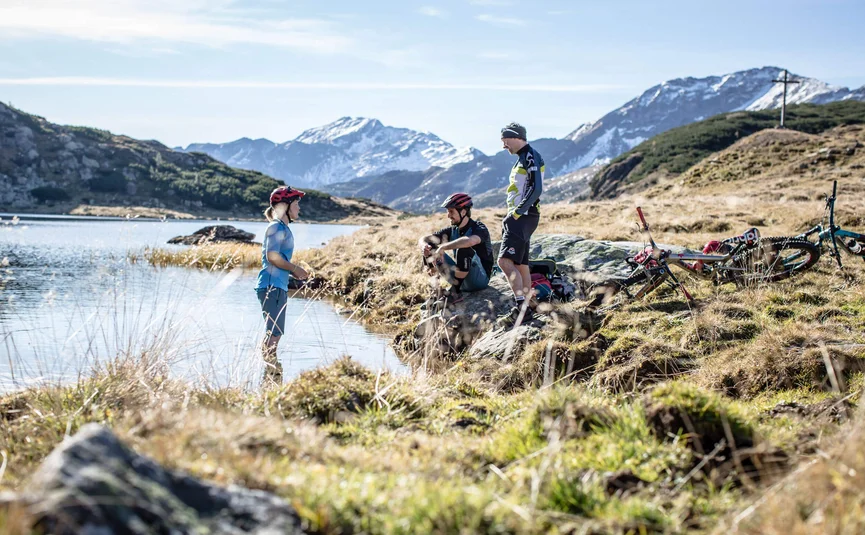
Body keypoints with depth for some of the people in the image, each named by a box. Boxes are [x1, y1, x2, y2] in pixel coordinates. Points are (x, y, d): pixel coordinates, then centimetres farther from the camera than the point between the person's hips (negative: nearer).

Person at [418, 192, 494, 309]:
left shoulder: (479, 228, -13)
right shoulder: (452, 230, 6)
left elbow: (469, 241, -39)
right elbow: (423, 240, 0)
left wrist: (442, 247, -38)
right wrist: (425, 247, -25)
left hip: (479, 280, -6)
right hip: (460, 279, 6)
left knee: (463, 249, -33)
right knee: (430, 249, -5)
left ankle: (455, 292, -23)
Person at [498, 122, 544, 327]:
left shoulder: (530, 157, -11)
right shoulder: (522, 159, 21)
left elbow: (536, 189, -21)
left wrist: (517, 213, -20)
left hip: (523, 217, -11)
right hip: (520, 217, 11)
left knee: (505, 260, -21)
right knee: (521, 264, 11)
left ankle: (521, 307, -26)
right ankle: (525, 310, 15)